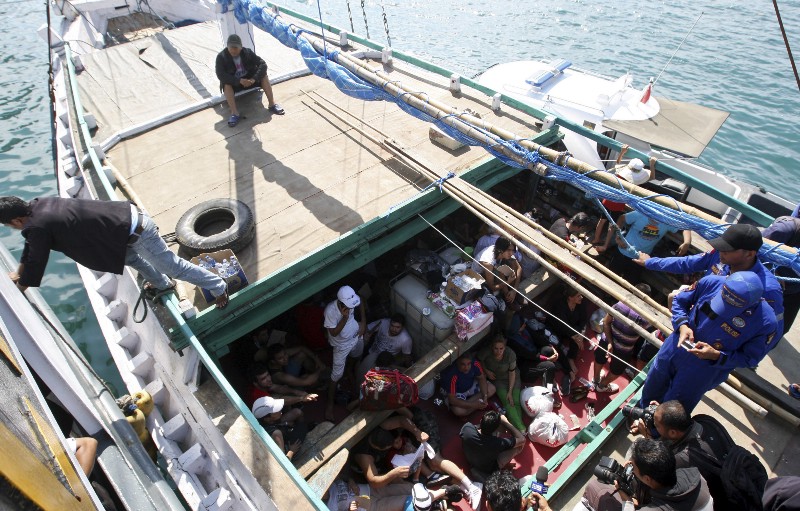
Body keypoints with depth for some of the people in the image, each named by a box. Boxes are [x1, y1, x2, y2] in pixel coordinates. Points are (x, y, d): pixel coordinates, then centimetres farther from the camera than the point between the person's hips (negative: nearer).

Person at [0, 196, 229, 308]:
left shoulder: (38, 227, -16)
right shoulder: (37, 204, 11)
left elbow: (35, 265, -4)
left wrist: (18, 286, 14)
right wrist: (19, 273, 37)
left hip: (135, 232, -9)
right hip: (128, 213, 9)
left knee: (173, 266, 4)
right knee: (129, 256, 36)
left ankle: (219, 287, 17)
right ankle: (162, 284, 53)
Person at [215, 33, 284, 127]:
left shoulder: (247, 52, -10)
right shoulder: (221, 57, -15)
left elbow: (263, 64, -17)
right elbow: (221, 75, -27)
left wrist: (253, 79, -32)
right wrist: (240, 80, -38)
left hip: (249, 79, 2)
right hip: (233, 82, -2)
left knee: (263, 75, -21)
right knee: (226, 85, -35)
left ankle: (272, 104, -26)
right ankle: (234, 113, -43)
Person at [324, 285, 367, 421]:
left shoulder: (352, 299, -25)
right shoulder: (330, 311, -38)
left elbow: (361, 303, 0)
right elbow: (333, 333, -30)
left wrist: (363, 322, -6)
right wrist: (344, 318, -43)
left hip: (356, 336, 5)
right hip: (342, 345, -5)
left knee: (359, 357, 33)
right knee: (337, 375, 4)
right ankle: (330, 404, 22)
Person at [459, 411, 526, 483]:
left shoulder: (467, 428, -35)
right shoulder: (498, 443, -41)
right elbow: (522, 439, -24)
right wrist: (506, 422, -19)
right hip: (489, 471, -3)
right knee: (520, 444, -5)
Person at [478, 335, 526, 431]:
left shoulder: (510, 354, -26)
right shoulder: (486, 352, -27)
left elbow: (512, 372, -17)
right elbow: (479, 360, -3)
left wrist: (510, 392, -18)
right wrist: (486, 371, -13)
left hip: (511, 377, 1)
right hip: (497, 379, -1)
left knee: (516, 401, -17)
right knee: (507, 402, -19)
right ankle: (522, 430, -27)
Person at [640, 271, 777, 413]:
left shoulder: (766, 322, -26)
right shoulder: (711, 282, -22)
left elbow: (750, 358, -13)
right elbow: (680, 301, -4)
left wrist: (716, 356, -27)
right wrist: (683, 325, -20)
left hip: (703, 373, -3)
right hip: (675, 348, 3)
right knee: (650, 393, 26)